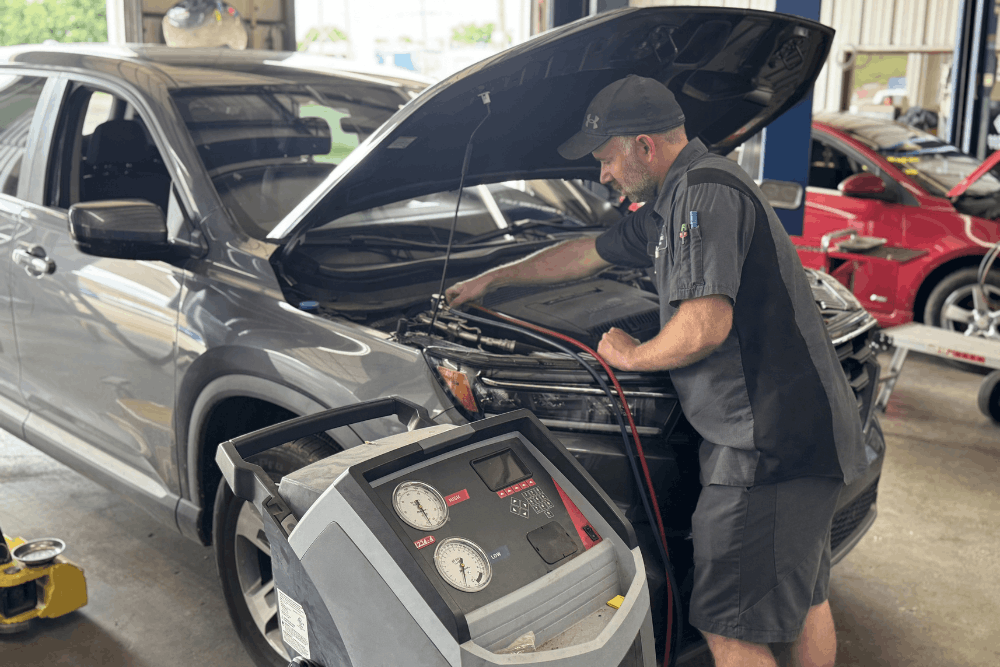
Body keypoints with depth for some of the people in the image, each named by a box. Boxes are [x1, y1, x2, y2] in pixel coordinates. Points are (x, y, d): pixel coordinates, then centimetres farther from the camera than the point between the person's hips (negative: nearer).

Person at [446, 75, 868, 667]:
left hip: (771, 438, -11)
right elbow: (589, 254, 29)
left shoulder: (705, 191, -17)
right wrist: (491, 279, 37)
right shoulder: (674, 202, 17)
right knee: (804, 594, 24)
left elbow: (706, 325, -27)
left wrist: (631, 355, -7)